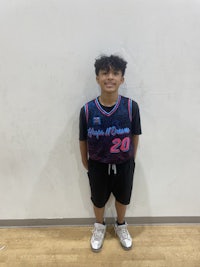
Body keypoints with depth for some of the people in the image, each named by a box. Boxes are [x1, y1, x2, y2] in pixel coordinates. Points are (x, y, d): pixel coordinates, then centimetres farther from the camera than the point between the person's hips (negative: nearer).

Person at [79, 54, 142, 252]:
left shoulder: (131, 107, -18)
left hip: (124, 165, 1)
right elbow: (83, 140, -6)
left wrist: (132, 159, 5)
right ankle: (99, 227, 54)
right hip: (97, 165, 0)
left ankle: (121, 226, 55)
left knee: (122, 198, 24)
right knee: (98, 200, 22)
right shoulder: (87, 110, -18)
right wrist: (85, 163, 5)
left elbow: (135, 136, -4)